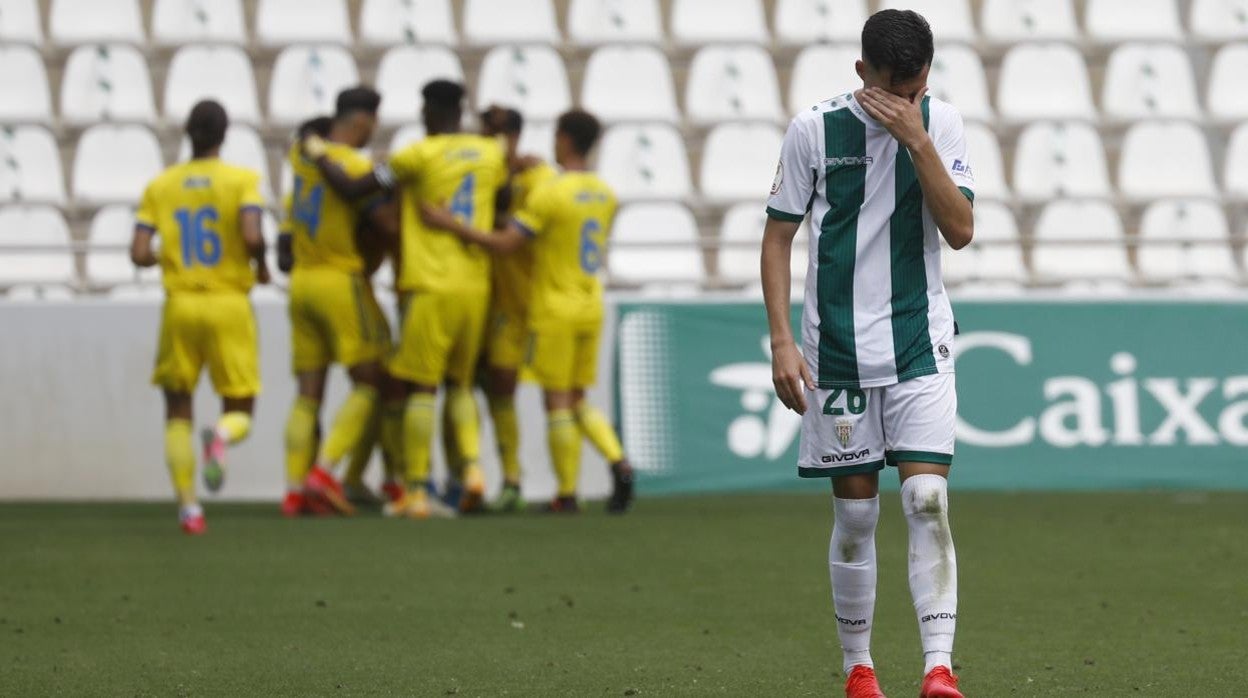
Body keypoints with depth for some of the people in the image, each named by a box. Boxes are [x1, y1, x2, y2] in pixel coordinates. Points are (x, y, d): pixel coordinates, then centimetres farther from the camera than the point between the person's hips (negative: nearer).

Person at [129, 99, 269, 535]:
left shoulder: (160, 186, 3)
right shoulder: (242, 180, -4)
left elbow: (139, 254, -4)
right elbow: (252, 235, -20)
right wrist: (261, 267, 1)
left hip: (180, 305, 2)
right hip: (230, 306, -2)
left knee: (178, 410, 14)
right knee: (240, 411, 8)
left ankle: (188, 504, -1)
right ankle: (220, 438, -30)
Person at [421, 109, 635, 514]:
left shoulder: (549, 194, -15)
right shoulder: (605, 195, 7)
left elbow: (505, 244, -18)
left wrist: (451, 224, -13)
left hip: (555, 310, -6)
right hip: (591, 309, 6)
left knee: (557, 402, 0)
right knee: (578, 402, 13)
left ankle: (567, 494, 2)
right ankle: (618, 462, -10)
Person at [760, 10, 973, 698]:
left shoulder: (941, 124, -1)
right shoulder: (814, 129, -4)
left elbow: (960, 231, -10)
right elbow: (778, 236, 2)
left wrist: (916, 140, -18)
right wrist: (782, 341, -5)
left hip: (920, 345, 0)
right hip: (837, 349, 0)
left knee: (928, 500, -13)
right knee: (855, 513, 5)